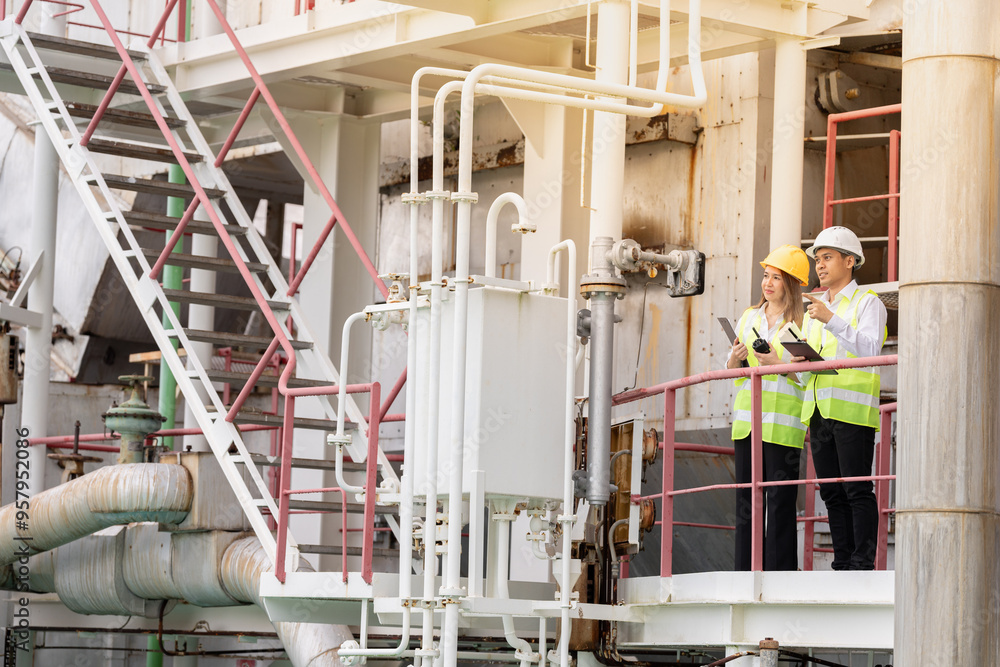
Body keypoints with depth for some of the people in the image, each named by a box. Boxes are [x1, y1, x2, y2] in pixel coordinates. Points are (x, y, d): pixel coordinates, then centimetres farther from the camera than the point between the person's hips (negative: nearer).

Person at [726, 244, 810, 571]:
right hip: (747, 418, 5)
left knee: (780, 501, -7)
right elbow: (731, 371, 19)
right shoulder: (749, 317, 15)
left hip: (783, 422, -5)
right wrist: (735, 358, -2)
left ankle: (780, 575, -5)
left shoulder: (803, 322, 0)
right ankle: (746, 573, 7)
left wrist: (779, 364, -17)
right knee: (746, 499, 4)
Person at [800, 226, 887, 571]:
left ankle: (863, 564, -10)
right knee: (832, 492, 5)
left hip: (852, 408, -7)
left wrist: (831, 320, -24)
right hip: (818, 409, 7)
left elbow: (870, 348, -15)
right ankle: (842, 564, 7)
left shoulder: (868, 302, 2)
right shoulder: (816, 308, 23)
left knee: (857, 490, -9)